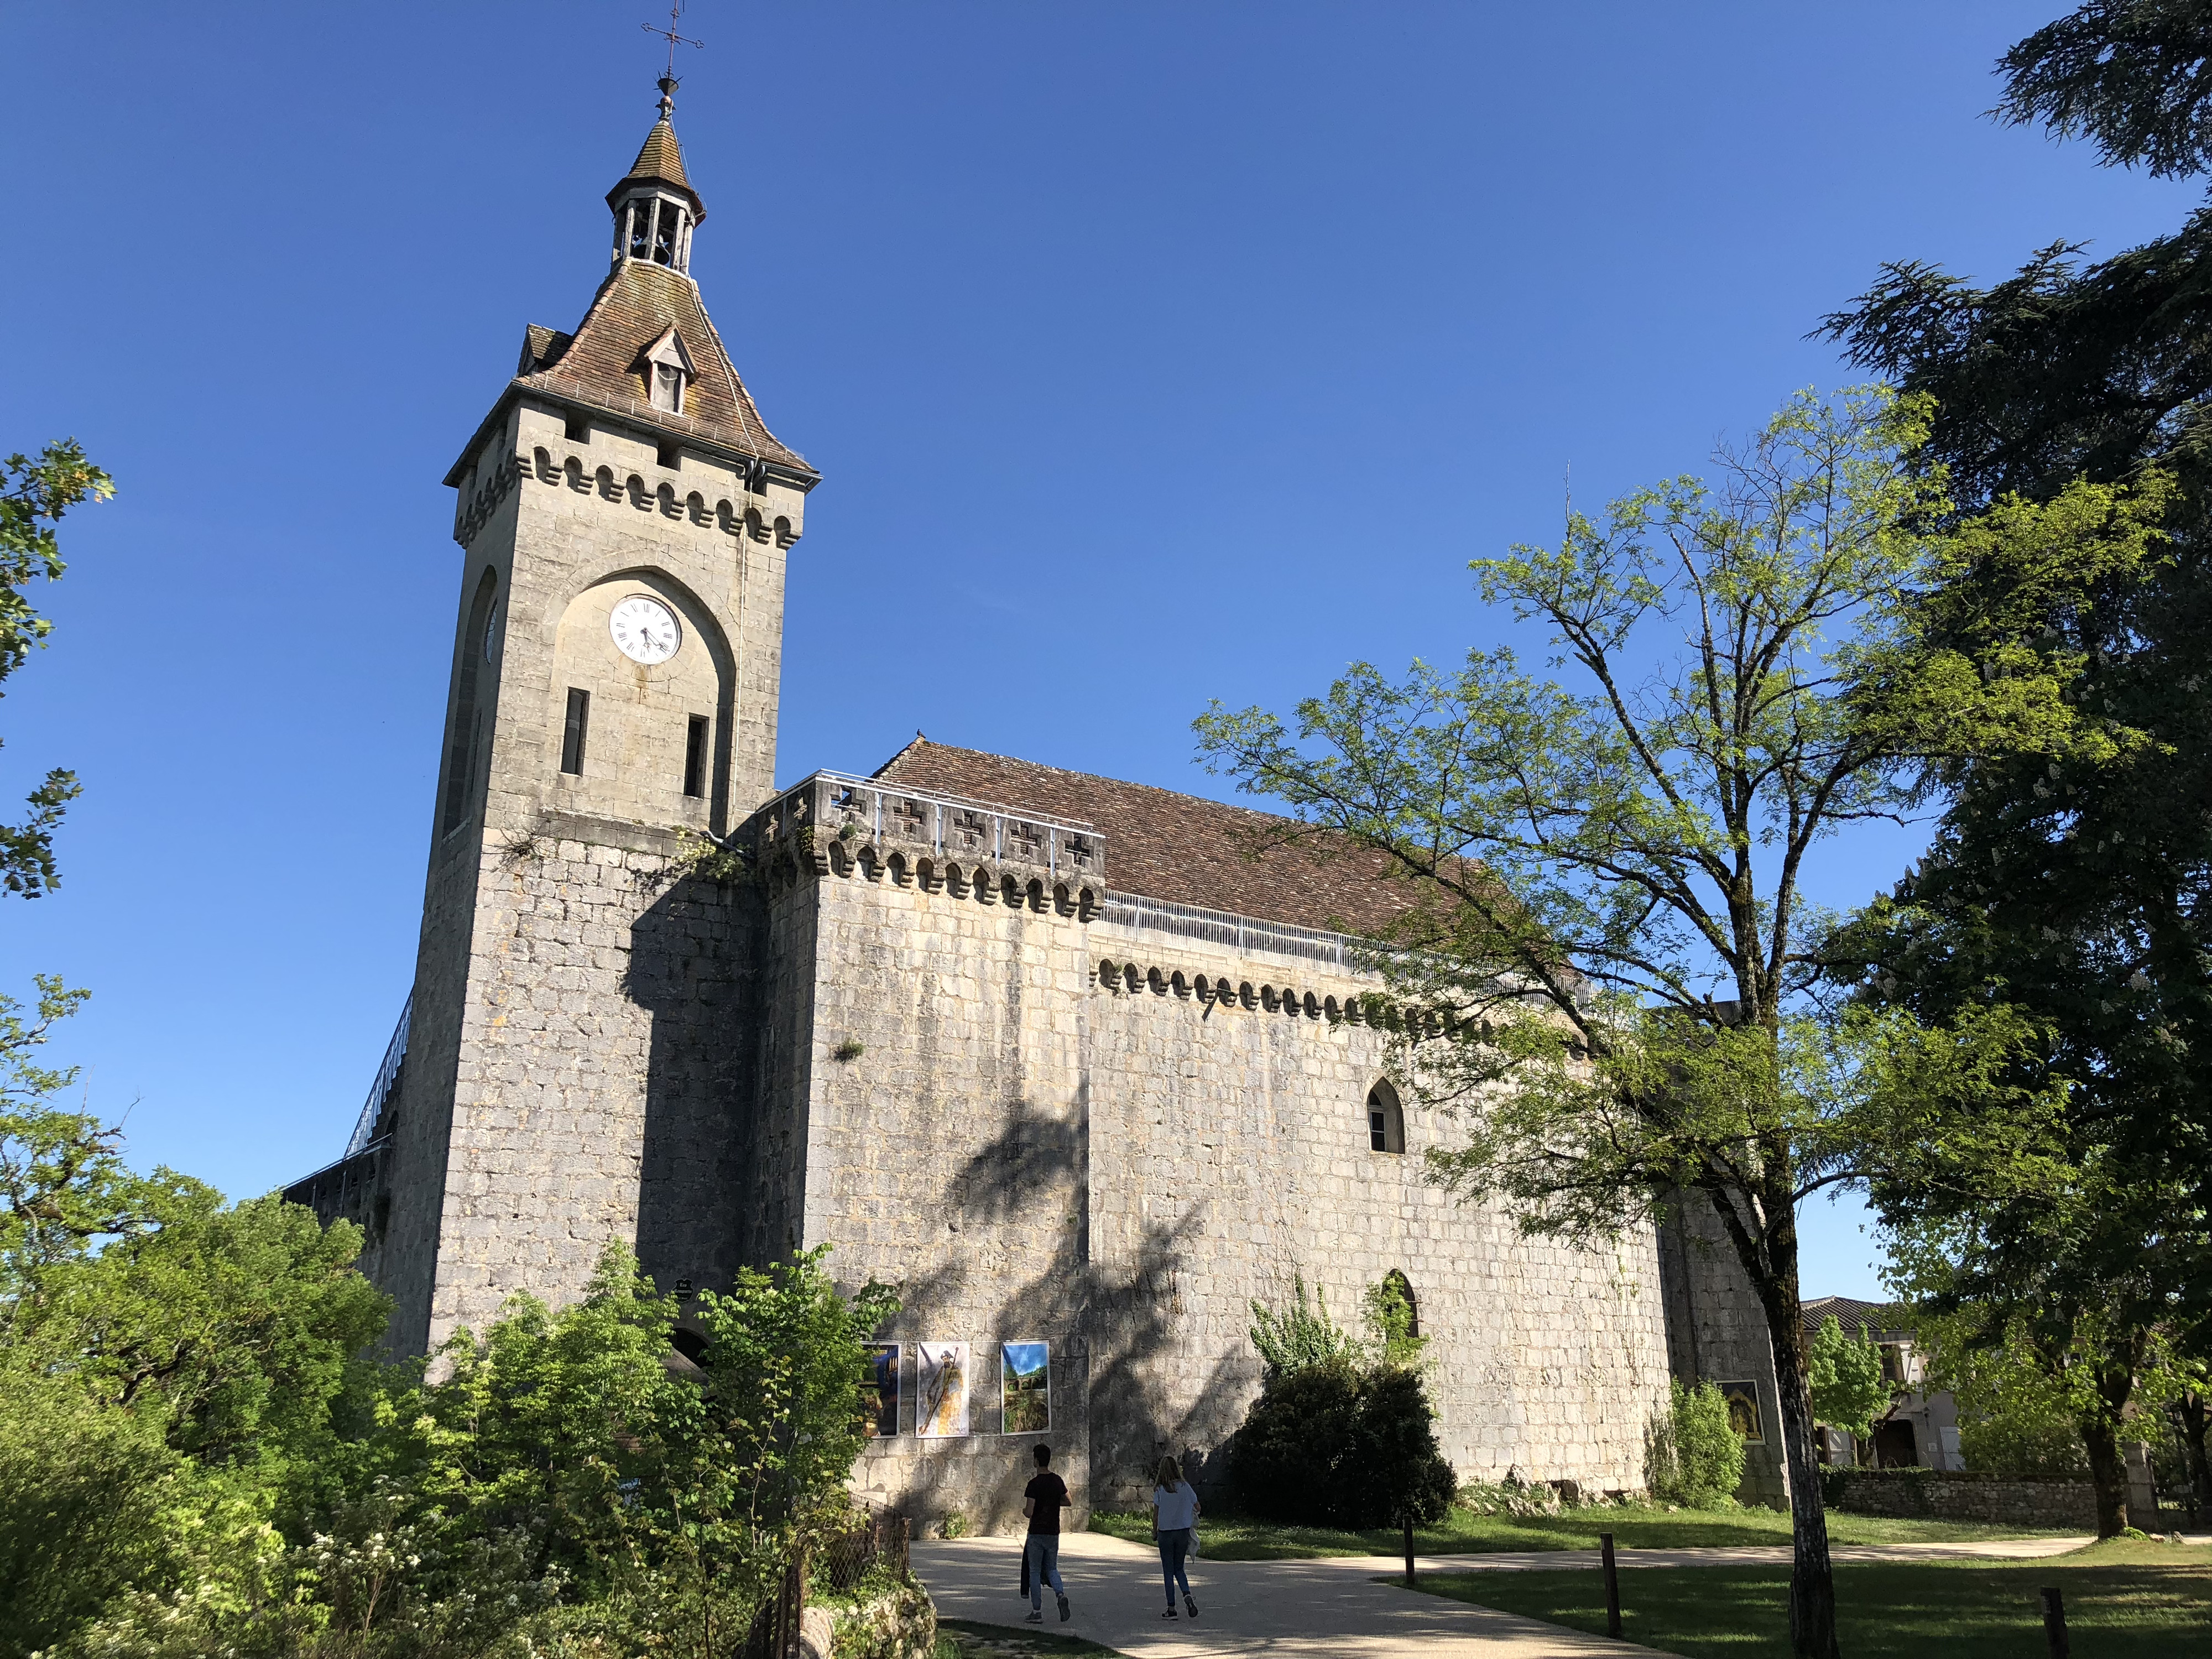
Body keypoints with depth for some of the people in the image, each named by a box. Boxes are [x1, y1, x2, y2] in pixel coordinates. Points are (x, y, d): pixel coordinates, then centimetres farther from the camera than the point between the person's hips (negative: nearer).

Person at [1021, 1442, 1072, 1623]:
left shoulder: (1034, 1484, -16)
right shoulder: (1057, 1481, 2)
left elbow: (1029, 1512, -19)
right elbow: (1068, 1502, 14)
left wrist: (1023, 1509, 2)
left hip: (1036, 1533, -5)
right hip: (1053, 1533, 5)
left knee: (1034, 1572, 7)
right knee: (1052, 1569, 16)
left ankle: (1037, 1612, 8)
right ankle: (1061, 1594, -12)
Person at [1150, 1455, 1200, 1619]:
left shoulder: (1159, 1490, -8)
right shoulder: (1185, 1487, -4)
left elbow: (1155, 1514, -5)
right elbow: (1197, 1508, 4)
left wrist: (1154, 1532, 9)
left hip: (1165, 1533, -2)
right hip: (1183, 1532, 2)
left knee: (1168, 1571, 8)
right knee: (1179, 1568, 16)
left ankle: (1171, 1609, 7)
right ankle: (1187, 1594, -11)